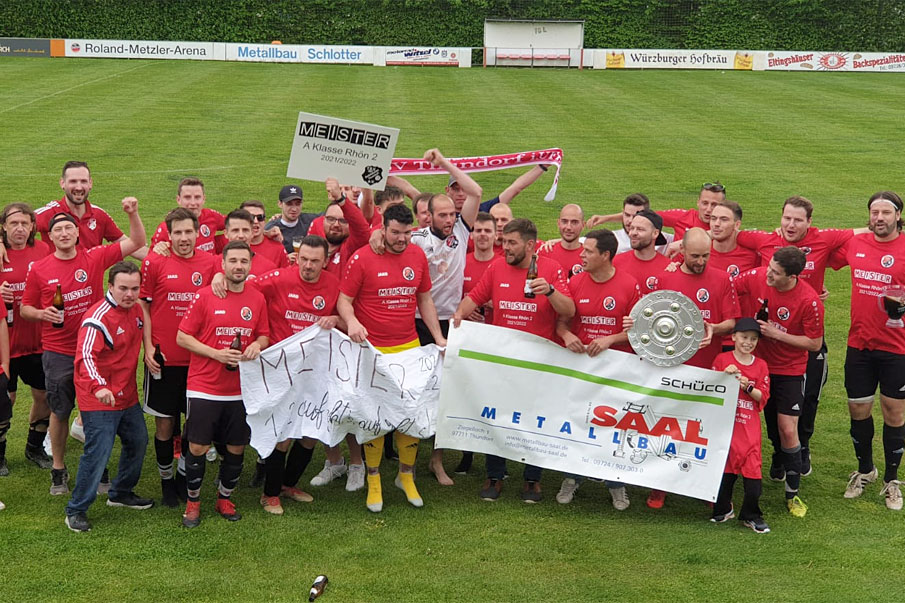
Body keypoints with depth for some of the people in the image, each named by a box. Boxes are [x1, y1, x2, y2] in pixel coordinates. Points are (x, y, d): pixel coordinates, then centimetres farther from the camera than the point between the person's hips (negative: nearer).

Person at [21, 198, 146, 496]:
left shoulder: (95, 258, -2)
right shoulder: (39, 269, -4)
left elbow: (136, 242, 0)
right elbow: (26, 308, 6)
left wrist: (133, 214, -15)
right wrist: (43, 314, -15)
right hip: (57, 353, -1)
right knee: (59, 411, 9)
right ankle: (58, 470, 24)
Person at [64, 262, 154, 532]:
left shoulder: (136, 310, 5)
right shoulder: (98, 317, -21)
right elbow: (85, 355, -33)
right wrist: (98, 386, -48)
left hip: (128, 396, 9)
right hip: (100, 399, -9)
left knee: (138, 442, 20)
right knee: (98, 452, -10)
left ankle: (121, 493, 40)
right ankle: (76, 510, 3)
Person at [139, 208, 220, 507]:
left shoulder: (210, 263, 1)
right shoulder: (155, 262, -5)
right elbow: (143, 306, 1)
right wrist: (148, 346, -7)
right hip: (164, 357, -2)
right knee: (164, 423, 5)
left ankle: (184, 475, 28)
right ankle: (166, 480, 22)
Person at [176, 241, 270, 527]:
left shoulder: (258, 299, 4)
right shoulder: (205, 296, -7)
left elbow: (264, 335, 16)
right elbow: (182, 337, -5)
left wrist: (257, 346, -8)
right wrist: (216, 353, -16)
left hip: (241, 389, 3)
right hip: (203, 388, -3)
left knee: (236, 447, 9)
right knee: (198, 447, 0)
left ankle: (224, 498, 29)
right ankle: (193, 501, 20)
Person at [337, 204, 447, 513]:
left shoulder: (417, 256, 5)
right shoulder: (362, 258, -8)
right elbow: (344, 300, -5)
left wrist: (438, 336, 9)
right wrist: (351, 321, -26)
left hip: (410, 347, 4)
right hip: (372, 349, -4)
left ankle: (406, 475, 25)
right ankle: (373, 481, 19)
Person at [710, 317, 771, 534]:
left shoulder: (761, 366, 6)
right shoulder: (722, 360, 2)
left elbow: (763, 397, 2)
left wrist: (748, 387, -14)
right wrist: (725, 376, -14)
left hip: (749, 427, 1)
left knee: (752, 467, -5)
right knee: (725, 466, 7)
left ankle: (751, 515, 6)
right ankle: (723, 509, 24)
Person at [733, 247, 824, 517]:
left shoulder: (810, 301, -22)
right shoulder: (756, 277, -14)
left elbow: (815, 343, -13)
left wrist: (777, 334, -20)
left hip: (789, 371, -3)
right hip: (756, 364, 3)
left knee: (787, 430, -4)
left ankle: (792, 492, 11)